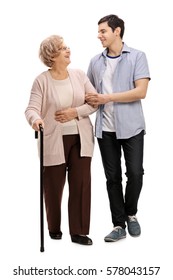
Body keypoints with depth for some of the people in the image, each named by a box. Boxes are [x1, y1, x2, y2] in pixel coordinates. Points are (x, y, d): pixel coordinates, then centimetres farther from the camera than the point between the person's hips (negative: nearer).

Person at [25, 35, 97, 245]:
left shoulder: (79, 74, 4)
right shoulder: (42, 80, -6)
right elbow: (32, 108, -13)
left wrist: (75, 112, -12)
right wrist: (35, 119, -36)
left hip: (80, 139, 3)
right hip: (54, 142, -2)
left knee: (81, 184, 0)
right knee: (53, 186, 8)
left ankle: (78, 231, 11)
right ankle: (54, 228, 29)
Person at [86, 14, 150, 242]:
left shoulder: (137, 57, -2)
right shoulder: (95, 62, 10)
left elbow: (141, 91, -12)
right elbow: (89, 93, 19)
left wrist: (107, 98, -15)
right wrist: (91, 101, -6)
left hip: (131, 127, -3)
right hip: (105, 128, 3)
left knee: (135, 173, -2)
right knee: (112, 177, 5)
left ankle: (131, 214, 24)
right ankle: (119, 225, 15)